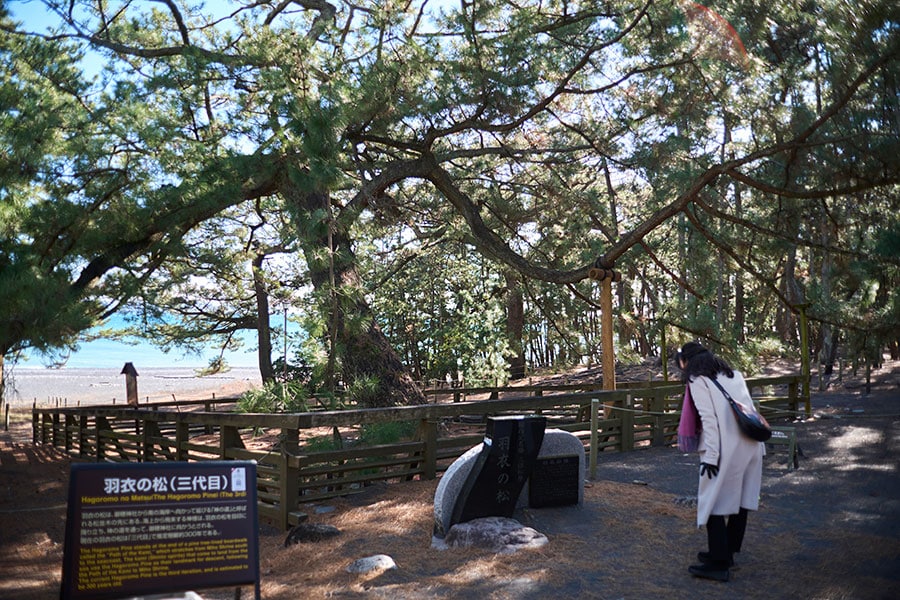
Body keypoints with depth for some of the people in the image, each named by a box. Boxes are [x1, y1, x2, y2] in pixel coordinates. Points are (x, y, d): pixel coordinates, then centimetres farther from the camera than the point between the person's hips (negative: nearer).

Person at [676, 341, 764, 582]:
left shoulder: (698, 380, -2)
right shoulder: (733, 373, 20)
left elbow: (709, 420, -11)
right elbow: (749, 408, 16)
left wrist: (711, 457, -13)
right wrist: (759, 445, 17)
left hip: (725, 449, -8)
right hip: (751, 445, 8)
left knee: (714, 502, 0)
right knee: (740, 499, 15)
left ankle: (719, 564, 2)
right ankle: (727, 552, 28)